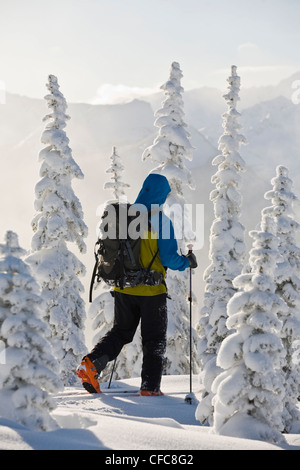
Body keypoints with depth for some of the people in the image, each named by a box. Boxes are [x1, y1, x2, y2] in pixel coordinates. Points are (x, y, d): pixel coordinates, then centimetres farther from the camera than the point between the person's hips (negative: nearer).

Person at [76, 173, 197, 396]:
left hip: (123, 287, 5)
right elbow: (169, 259, -15)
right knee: (154, 339, 10)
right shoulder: (161, 221, -15)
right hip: (151, 290, -5)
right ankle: (150, 386, 7)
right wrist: (187, 262, 4)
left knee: (121, 332, 19)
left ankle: (91, 364, 0)